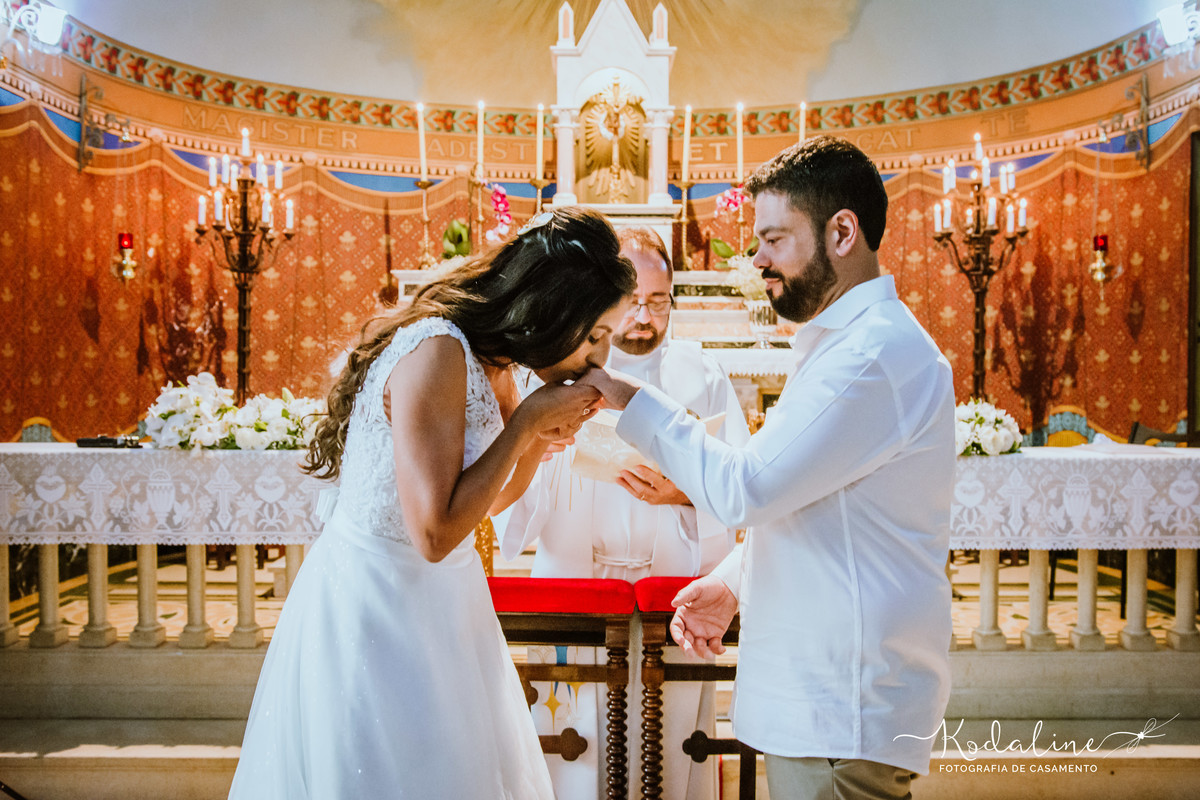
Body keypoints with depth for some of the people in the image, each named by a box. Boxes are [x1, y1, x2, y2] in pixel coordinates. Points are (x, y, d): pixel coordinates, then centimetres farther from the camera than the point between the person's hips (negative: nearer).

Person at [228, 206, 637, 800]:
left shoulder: (489, 358, 3)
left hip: (433, 605, 9)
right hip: (378, 610, -9)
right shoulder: (435, 352, -25)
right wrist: (528, 419, -22)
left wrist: (549, 423, -3)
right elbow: (436, 533, -29)